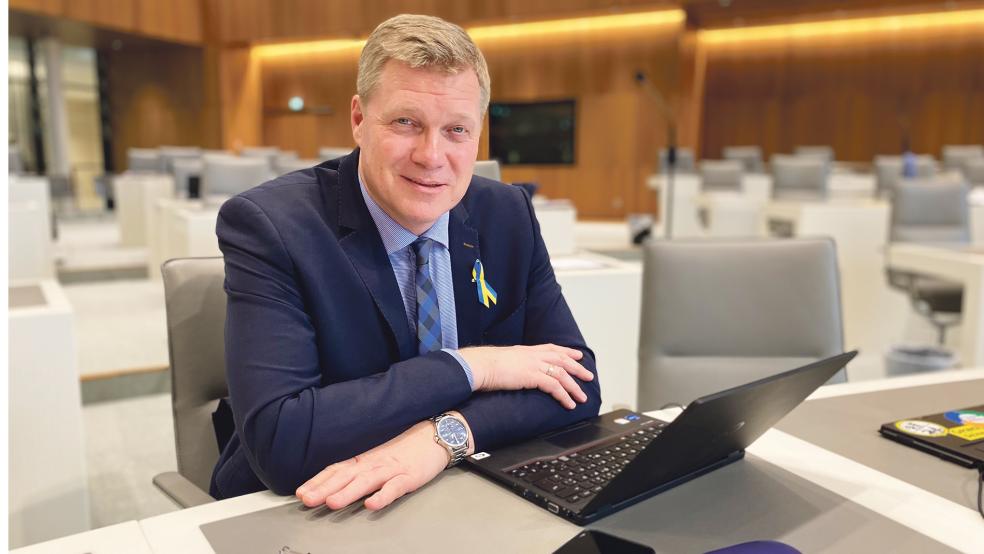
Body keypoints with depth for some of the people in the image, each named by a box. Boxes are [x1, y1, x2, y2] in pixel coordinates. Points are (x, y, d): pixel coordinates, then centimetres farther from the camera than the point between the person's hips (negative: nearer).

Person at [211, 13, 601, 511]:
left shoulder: (508, 215, -4)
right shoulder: (267, 224, -15)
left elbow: (576, 379, -7)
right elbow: (277, 441, -23)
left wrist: (443, 436, -23)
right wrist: (470, 366, -21)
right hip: (303, 517, -2)